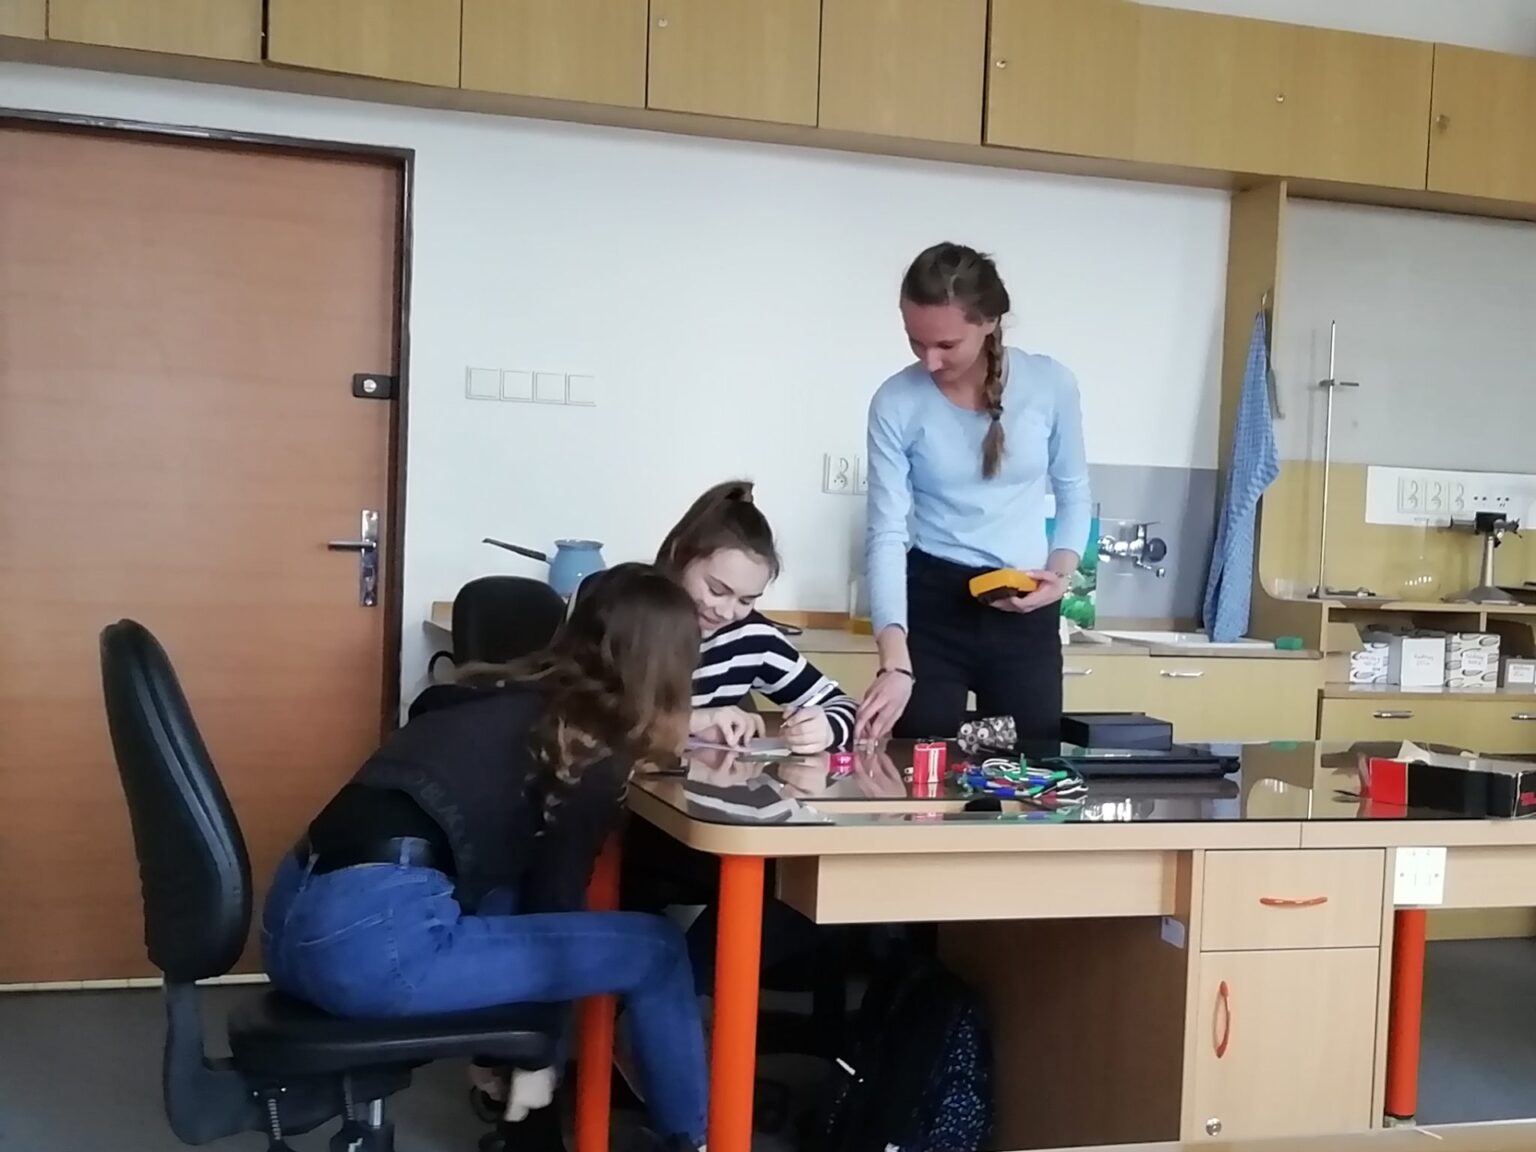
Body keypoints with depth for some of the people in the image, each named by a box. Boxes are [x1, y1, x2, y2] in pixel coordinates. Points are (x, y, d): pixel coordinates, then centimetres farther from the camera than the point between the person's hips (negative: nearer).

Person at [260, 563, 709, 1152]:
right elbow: (553, 903, 7)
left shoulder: (509, 693, 20)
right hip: (372, 939, -8)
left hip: (296, 915, 8)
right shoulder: (595, 753, 0)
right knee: (656, 950, 4)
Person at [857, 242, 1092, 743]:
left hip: (1025, 611, 1)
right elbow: (887, 533, -14)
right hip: (931, 602, -1)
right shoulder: (896, 403, -11)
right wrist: (895, 663, -25)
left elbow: (1074, 494, 9)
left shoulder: (1051, 385, -6)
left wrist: (1061, 573, -10)